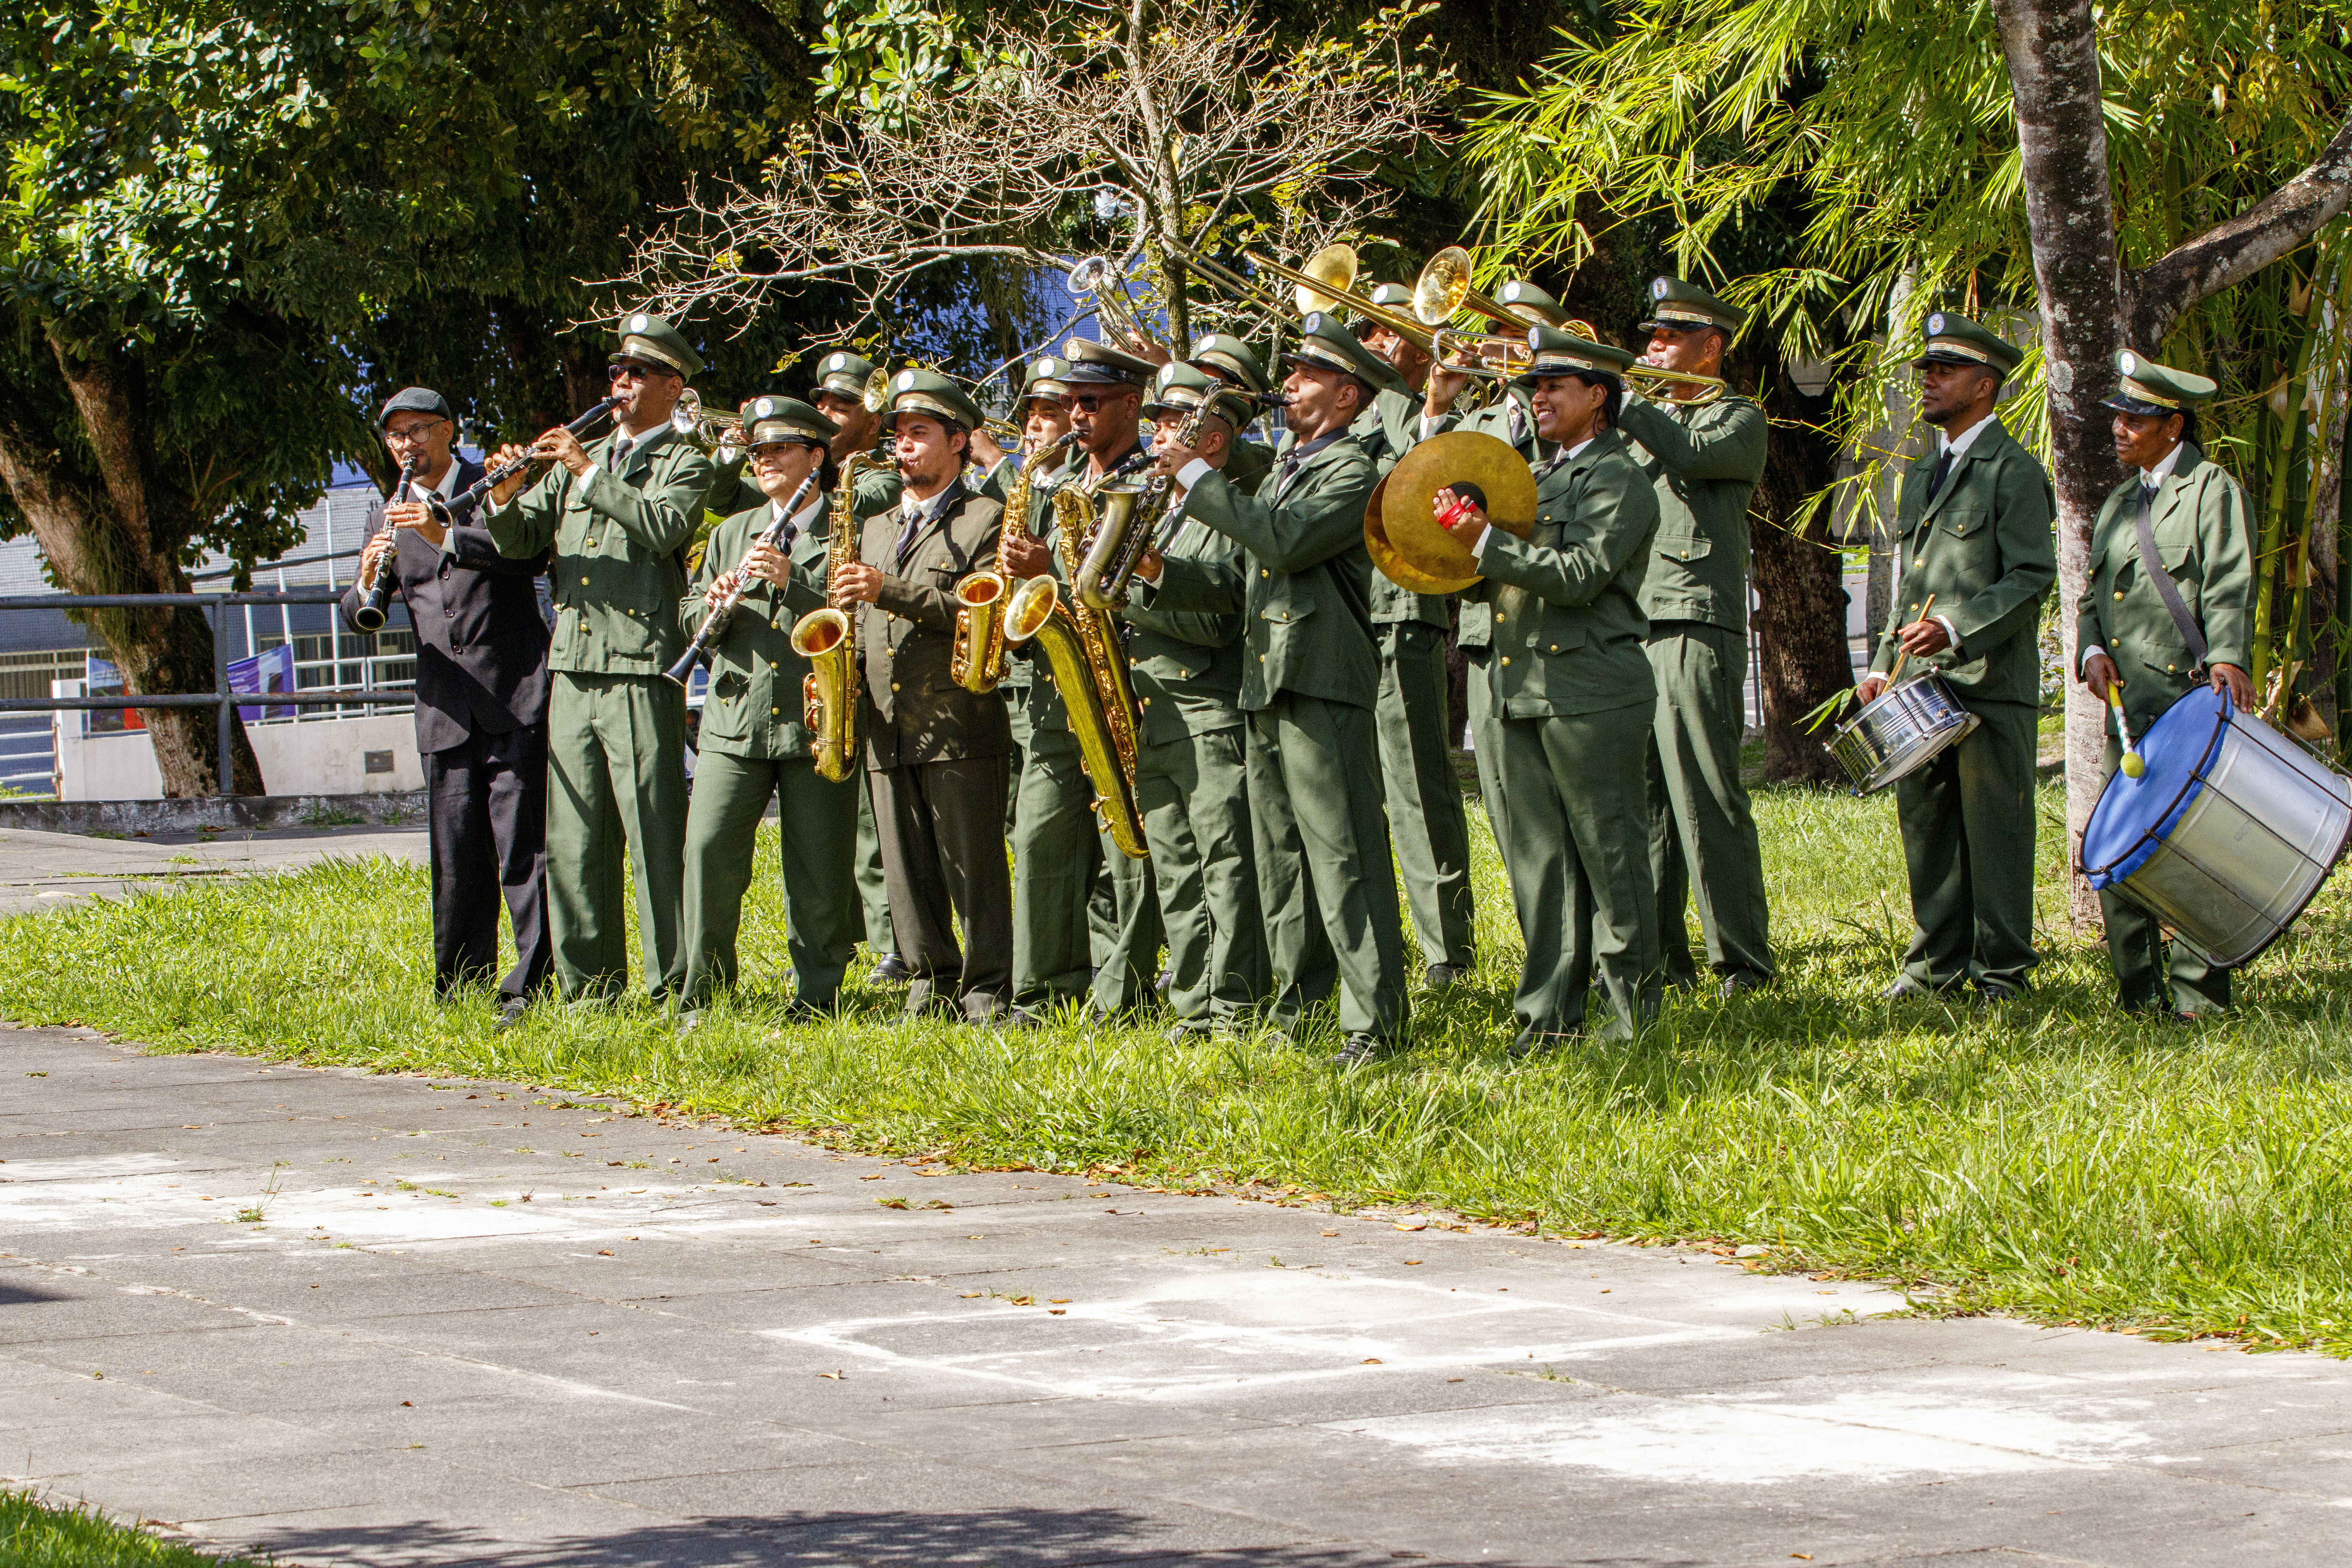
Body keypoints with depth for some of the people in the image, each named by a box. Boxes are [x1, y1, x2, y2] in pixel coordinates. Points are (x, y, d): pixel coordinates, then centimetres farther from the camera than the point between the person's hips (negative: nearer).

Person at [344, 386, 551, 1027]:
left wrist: (446, 537, -25)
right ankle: (460, 990, 10)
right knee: (456, 855, 4)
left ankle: (533, 986, -9)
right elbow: (358, 618, 11)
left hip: (515, 697, -4)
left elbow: (533, 553, -14)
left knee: (521, 845, -9)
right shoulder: (388, 518, 17)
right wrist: (367, 580, -13)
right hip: (445, 707, 4)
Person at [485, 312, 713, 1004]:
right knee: (574, 837, 6)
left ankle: (676, 988, -5)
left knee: (655, 836, -7)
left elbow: (665, 527, -16)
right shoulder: (575, 462, 21)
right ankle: (589, 986, 11)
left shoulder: (685, 464, 4)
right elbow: (520, 543, 14)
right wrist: (509, 499, -6)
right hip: (572, 672, 6)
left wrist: (589, 472, -16)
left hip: (642, 674, -6)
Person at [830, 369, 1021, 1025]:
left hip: (958, 724, -6)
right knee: (908, 872, 6)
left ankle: (987, 992, -2)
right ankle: (931, 983, 13)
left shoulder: (985, 520, 2)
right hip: (886, 727, 6)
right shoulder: (877, 529, 23)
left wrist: (890, 592, -20)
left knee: (974, 868, -5)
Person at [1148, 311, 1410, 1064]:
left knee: (1342, 854, -11)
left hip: (1323, 683, -9)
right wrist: (1164, 576, 9)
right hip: (1265, 685, 9)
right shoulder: (1283, 471, 23)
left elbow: (1286, 542, -20)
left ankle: (1375, 1019, -11)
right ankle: (1299, 1002, 19)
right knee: (1282, 857, 12)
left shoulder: (1353, 472, -6)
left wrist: (1199, 479, -14)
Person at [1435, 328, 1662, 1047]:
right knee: (1539, 855, 7)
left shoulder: (1618, 481, -6)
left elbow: (1580, 576, -19)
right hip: (1522, 693, 8)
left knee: (1609, 853, -4)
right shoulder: (1540, 478, 22)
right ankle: (1551, 1012, 9)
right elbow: (1499, 582, 22)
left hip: (1591, 695, -8)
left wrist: (1486, 542, -20)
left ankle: (1633, 1011, 2)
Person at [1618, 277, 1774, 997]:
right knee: (1643, 802, 5)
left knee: (1708, 802, -9)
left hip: (1698, 628, -7)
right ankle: (1658, 957, 9)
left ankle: (1744, 961, -6)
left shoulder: (1738, 419, 4)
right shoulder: (1651, 417, 25)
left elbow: (1688, 454, -17)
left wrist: (1620, 397, -13)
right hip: (1629, 627, 7)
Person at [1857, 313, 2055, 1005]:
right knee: (1925, 823, 8)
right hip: (1921, 684, 7)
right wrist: (1884, 665, 15)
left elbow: (2033, 578, -12)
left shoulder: (2013, 471, -5)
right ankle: (1937, 964, 15)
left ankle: (2002, 969, 2)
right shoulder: (1923, 475, 21)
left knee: (1994, 830, -4)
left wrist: (1957, 629, -22)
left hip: (1989, 682, -7)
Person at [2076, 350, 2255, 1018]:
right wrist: (2093, 650, 0)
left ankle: (2199, 994, -5)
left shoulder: (2212, 491, 0)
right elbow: (2091, 594, 21)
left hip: (2190, 696, -7)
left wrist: (2226, 657, -28)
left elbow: (2230, 586, -11)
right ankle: (2138, 992, 10)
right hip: (2128, 705, 7)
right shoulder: (2121, 504, 23)